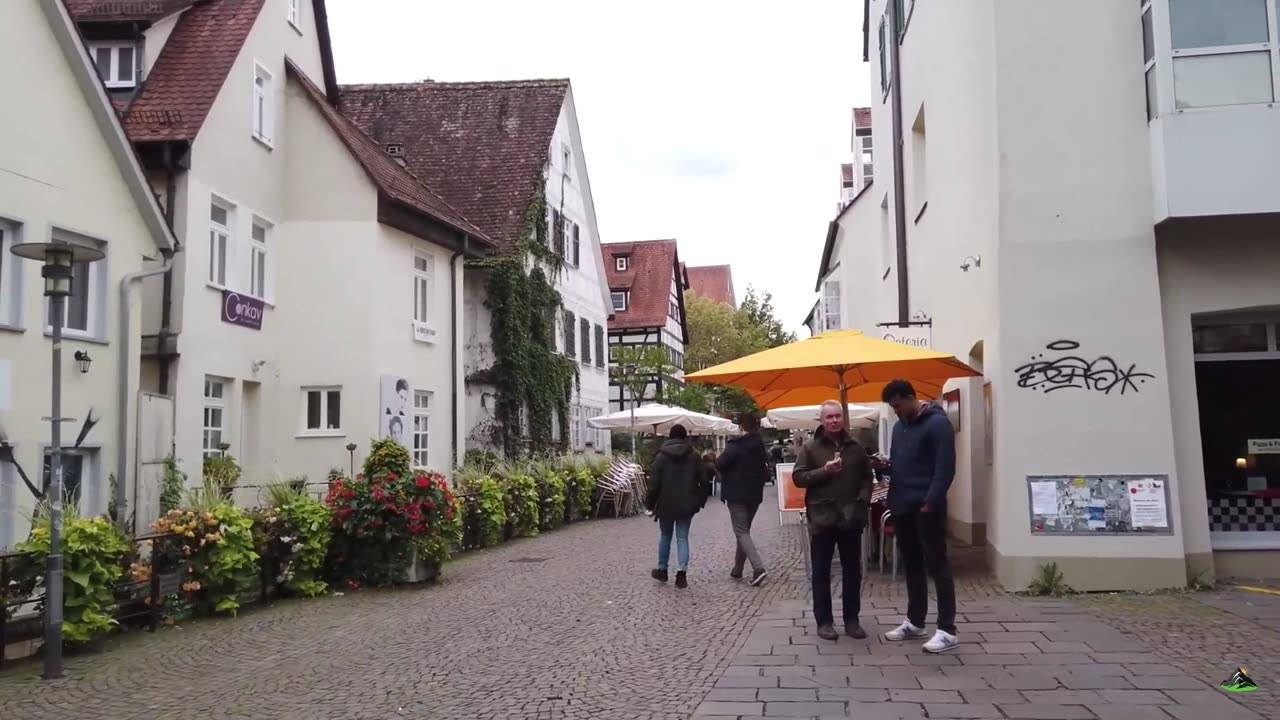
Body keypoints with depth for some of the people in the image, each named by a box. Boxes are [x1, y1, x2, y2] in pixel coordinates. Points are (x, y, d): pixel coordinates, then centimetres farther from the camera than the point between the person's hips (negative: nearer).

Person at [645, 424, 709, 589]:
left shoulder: (661, 456, -6)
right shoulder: (694, 456, 1)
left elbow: (654, 483, -8)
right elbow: (704, 481, 2)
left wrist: (650, 503, 2)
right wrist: (700, 501, 13)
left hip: (666, 504, -1)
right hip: (686, 505, 1)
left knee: (665, 537, 15)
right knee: (683, 538, 4)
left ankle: (662, 570, 25)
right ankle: (681, 573, -8)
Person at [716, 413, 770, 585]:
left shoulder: (735, 445, -14)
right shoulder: (761, 446, 6)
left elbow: (719, 465, -15)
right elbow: (766, 472, 9)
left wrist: (731, 471, 4)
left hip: (737, 494, -6)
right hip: (755, 494, 6)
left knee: (741, 532, -6)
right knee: (744, 530, 17)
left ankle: (758, 568, -22)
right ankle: (737, 569, 23)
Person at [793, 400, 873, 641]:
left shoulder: (855, 447, 7)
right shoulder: (810, 448, -2)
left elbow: (866, 476, 15)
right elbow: (798, 477, -6)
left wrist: (864, 500, -1)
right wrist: (824, 470, -18)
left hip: (851, 518, 3)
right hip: (822, 518, -3)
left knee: (852, 571, 9)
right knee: (821, 573, 4)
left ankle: (852, 619, 20)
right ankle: (824, 621, 12)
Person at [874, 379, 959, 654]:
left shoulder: (937, 423, -10)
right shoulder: (900, 426, 15)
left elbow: (945, 468, -15)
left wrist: (930, 502, -19)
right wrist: (885, 465, -1)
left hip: (926, 508, -8)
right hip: (902, 507, 8)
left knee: (936, 566, -4)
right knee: (912, 566, 14)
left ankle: (947, 630, 0)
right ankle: (915, 623, 24)